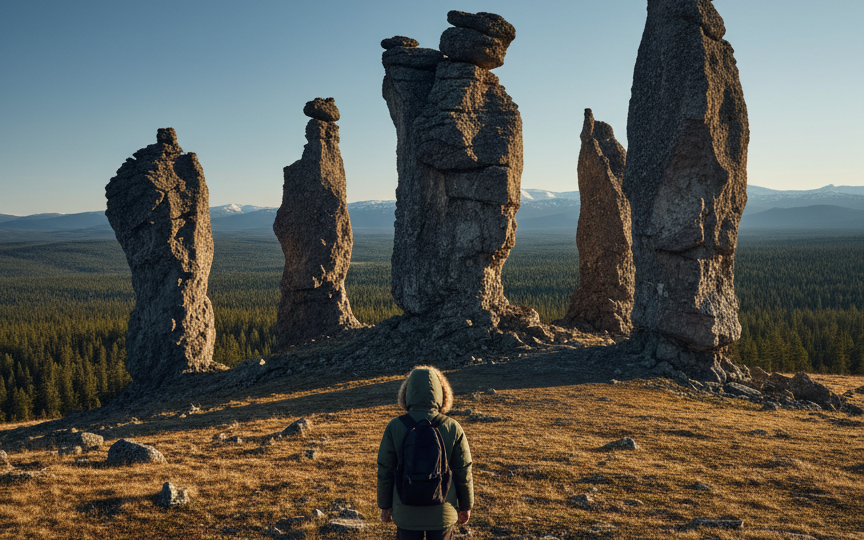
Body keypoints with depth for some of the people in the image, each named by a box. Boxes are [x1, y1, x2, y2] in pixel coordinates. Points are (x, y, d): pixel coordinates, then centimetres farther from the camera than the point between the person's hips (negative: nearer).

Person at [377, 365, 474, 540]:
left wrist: (385, 506, 8)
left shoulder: (394, 427, -13)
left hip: (406, 512, 0)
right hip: (443, 512, 0)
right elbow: (463, 473, -5)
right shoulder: (452, 428, -12)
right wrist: (466, 506, 9)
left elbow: (385, 472, -6)